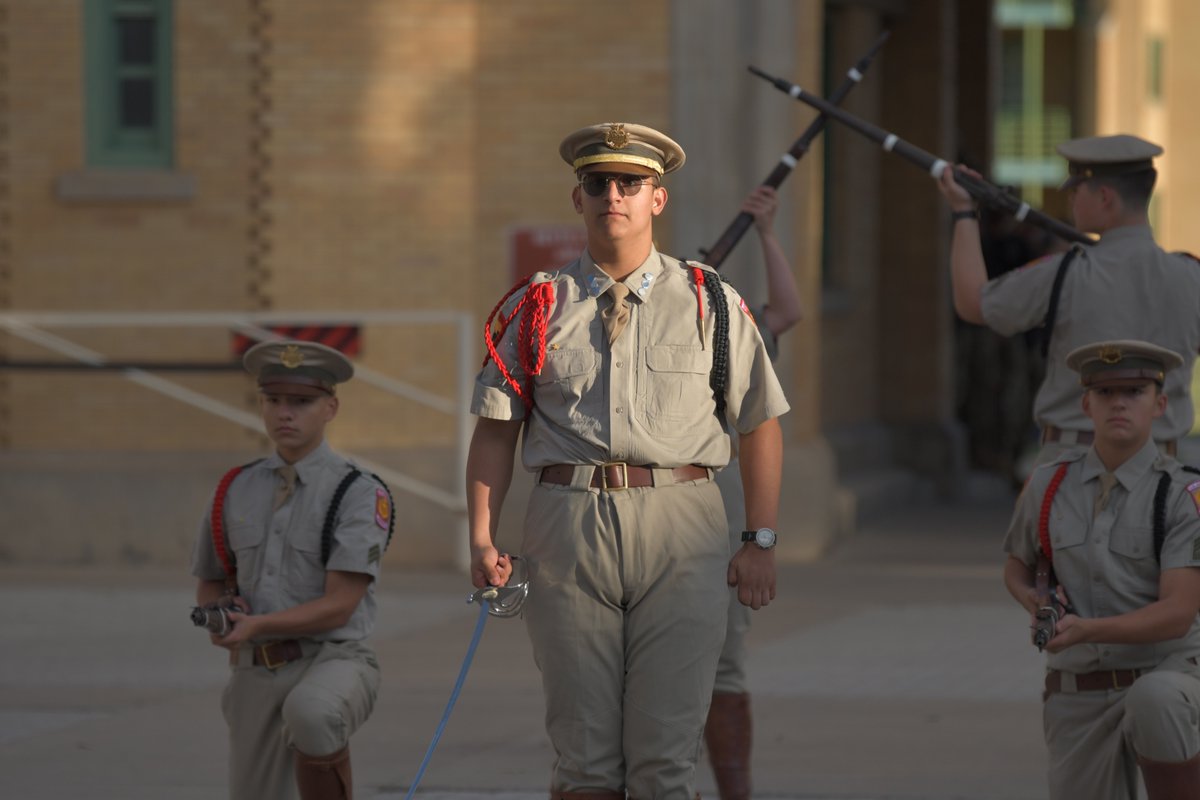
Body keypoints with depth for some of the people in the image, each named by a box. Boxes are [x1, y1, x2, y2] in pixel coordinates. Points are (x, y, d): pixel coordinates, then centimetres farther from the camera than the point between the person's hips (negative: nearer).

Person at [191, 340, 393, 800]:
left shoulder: (359, 494, -7)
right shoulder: (236, 491, 9)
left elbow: (338, 606, -13)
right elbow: (209, 586, 21)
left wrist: (256, 626, -23)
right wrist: (223, 614, -2)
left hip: (333, 663, -5)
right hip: (258, 674, 5)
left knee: (310, 715, -40)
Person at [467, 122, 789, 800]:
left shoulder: (711, 304, 9)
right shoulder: (537, 307, 10)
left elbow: (762, 425, 11)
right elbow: (496, 430, 9)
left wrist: (763, 542, 3)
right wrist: (483, 540, -3)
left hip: (680, 523, -1)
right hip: (568, 524, 1)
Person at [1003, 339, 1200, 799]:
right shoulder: (1048, 486, 2)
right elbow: (1016, 570, 21)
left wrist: (1085, 630, -31)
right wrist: (1037, 605, -3)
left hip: (1162, 679, -4)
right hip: (1077, 696, 4)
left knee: (1153, 702, -39)